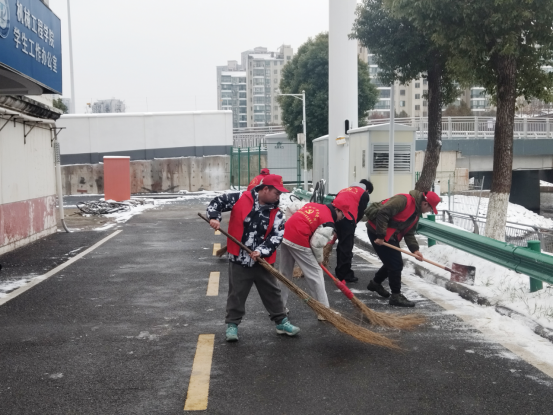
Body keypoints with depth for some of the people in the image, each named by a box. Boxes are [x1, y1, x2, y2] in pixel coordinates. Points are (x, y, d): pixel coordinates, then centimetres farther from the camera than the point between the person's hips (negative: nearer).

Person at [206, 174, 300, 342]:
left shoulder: (276, 213, -3)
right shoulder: (239, 199, -10)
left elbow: (276, 236, -10)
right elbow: (217, 202, -1)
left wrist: (261, 251, -22)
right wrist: (214, 218, -19)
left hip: (262, 261, 3)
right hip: (239, 260, -2)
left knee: (272, 293, 14)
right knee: (236, 294, 8)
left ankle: (282, 322, 29)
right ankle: (232, 325, 23)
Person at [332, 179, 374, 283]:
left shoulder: (345, 190, 31)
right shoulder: (364, 194, 14)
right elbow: (361, 212, 6)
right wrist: (354, 223, 21)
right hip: (348, 218, -6)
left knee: (341, 244, 20)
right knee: (347, 247, 0)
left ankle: (340, 271, 29)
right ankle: (345, 275, 2)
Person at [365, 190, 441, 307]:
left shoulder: (416, 213, 10)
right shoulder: (403, 200, -21)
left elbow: (409, 233, 10)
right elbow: (382, 213, -28)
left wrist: (414, 249, -4)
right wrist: (380, 235, -26)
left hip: (390, 235, 10)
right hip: (377, 231, -10)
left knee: (393, 262, 19)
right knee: (396, 264, -7)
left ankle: (375, 283, 39)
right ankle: (396, 296, 4)